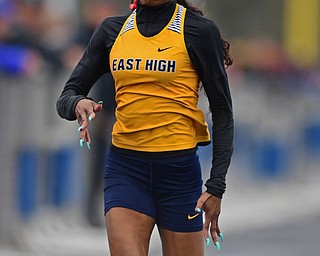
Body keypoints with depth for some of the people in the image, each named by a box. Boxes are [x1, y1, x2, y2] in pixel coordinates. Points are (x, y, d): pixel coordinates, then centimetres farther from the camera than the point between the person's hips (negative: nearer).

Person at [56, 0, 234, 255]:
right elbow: (66, 97, 12)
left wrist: (216, 188, -8)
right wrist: (78, 104, -14)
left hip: (179, 170, -2)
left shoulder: (199, 30, -2)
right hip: (125, 169, 2)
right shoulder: (112, 29, 9)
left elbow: (222, 112, -1)